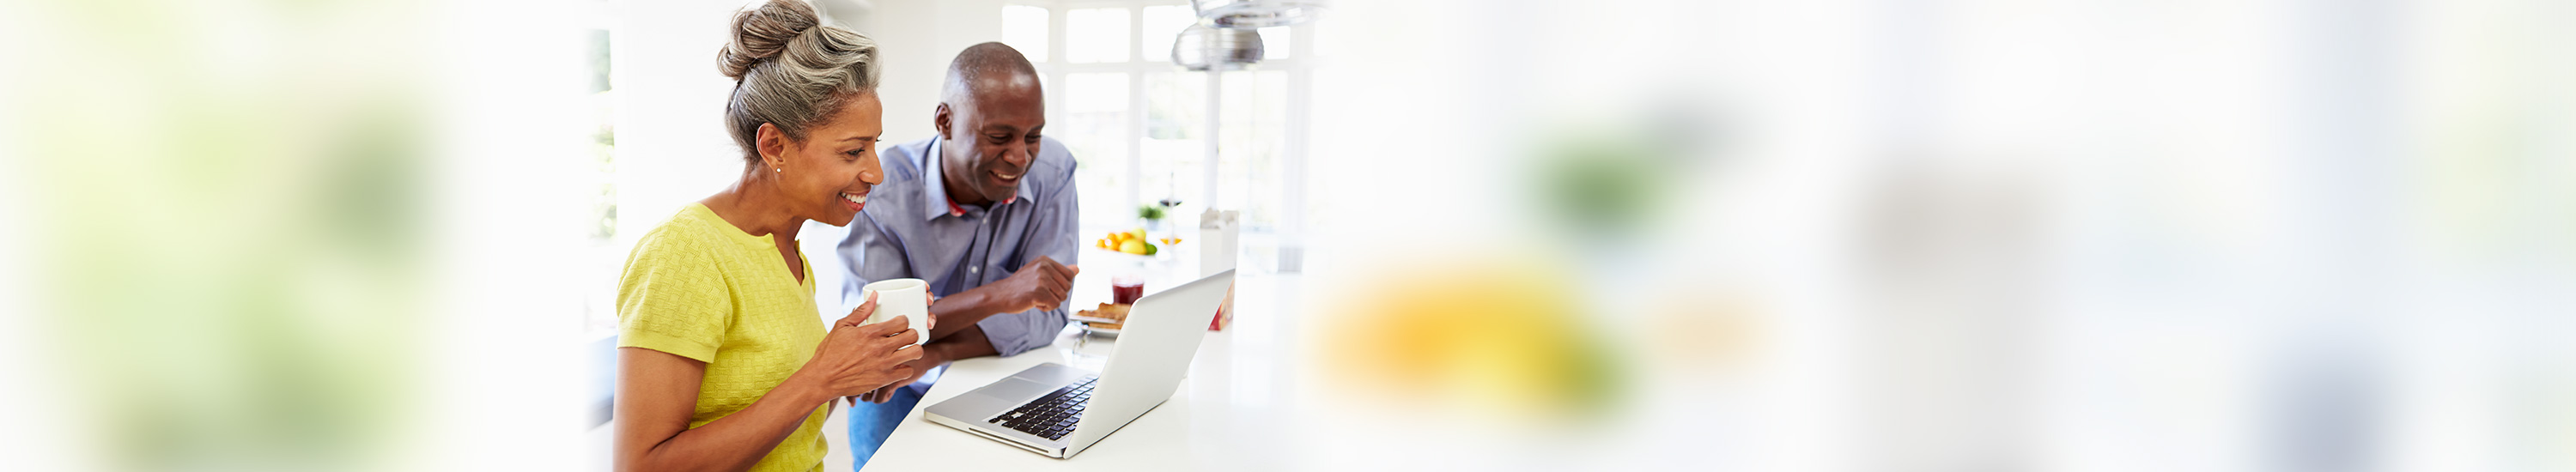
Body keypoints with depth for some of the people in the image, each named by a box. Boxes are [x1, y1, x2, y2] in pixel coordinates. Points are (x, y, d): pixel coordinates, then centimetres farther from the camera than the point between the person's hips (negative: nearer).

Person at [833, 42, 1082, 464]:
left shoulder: (1052, 171, -13)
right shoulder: (883, 188, -18)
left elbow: (1045, 316, -15)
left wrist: (931, 354, -28)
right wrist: (996, 296, -35)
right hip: (901, 395, -1)